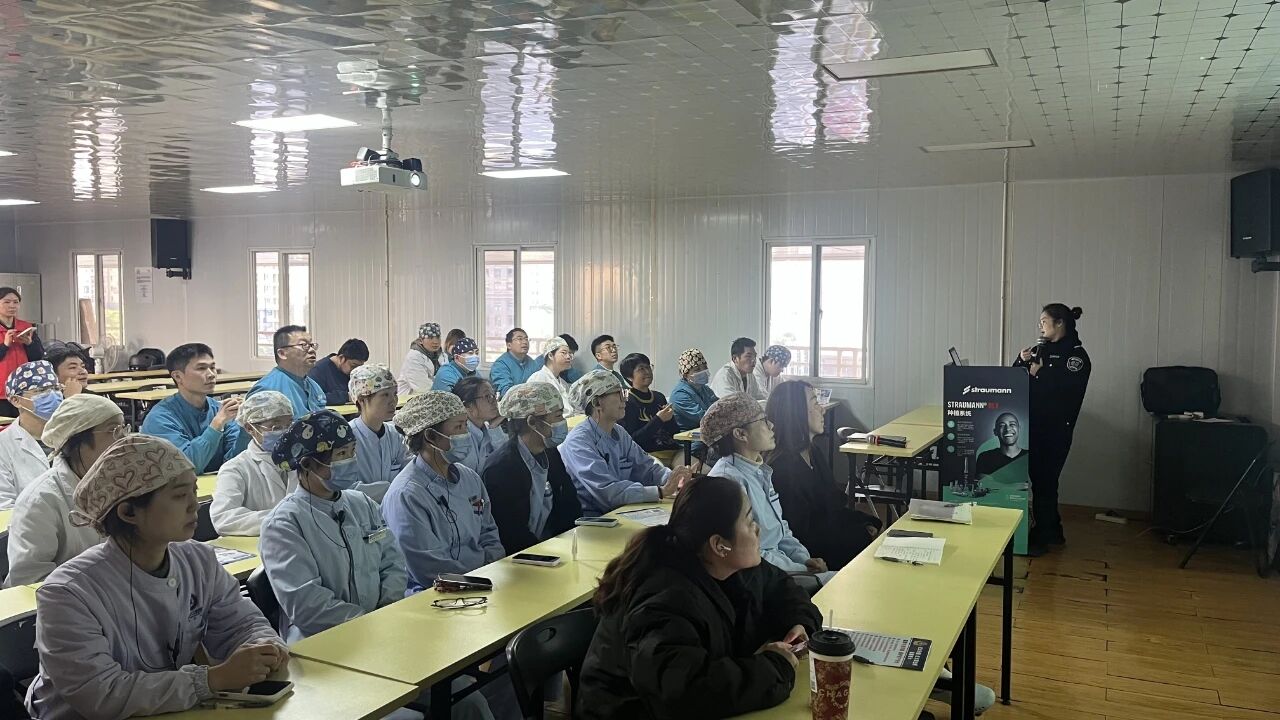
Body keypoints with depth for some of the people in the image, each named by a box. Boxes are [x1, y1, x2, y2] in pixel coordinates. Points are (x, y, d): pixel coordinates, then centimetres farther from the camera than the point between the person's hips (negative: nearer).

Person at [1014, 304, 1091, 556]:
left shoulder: (1076, 355, -7)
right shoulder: (1041, 350, 12)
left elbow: (1065, 389, -22)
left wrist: (1038, 374, -15)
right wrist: (1022, 362, -3)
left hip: (1056, 429, -7)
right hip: (1033, 426, 7)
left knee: (1044, 480, -4)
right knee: (1039, 478, 13)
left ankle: (1041, 537, 5)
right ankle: (1053, 531, 27)